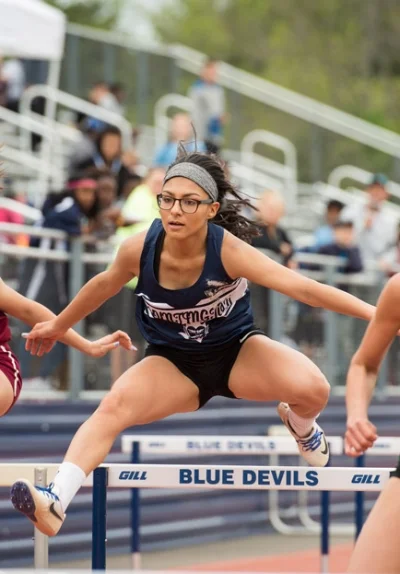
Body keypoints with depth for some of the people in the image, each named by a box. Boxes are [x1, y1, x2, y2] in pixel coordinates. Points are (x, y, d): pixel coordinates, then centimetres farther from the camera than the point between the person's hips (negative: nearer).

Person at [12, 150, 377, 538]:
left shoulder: (227, 249, -28)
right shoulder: (138, 249, -20)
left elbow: (301, 287, -34)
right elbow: (104, 285, 3)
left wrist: (375, 313, -43)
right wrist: (58, 326, 19)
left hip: (237, 350, -1)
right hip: (172, 362, 1)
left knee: (312, 389, -26)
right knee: (115, 405, -29)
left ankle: (301, 426, 14)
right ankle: (55, 503, -38)